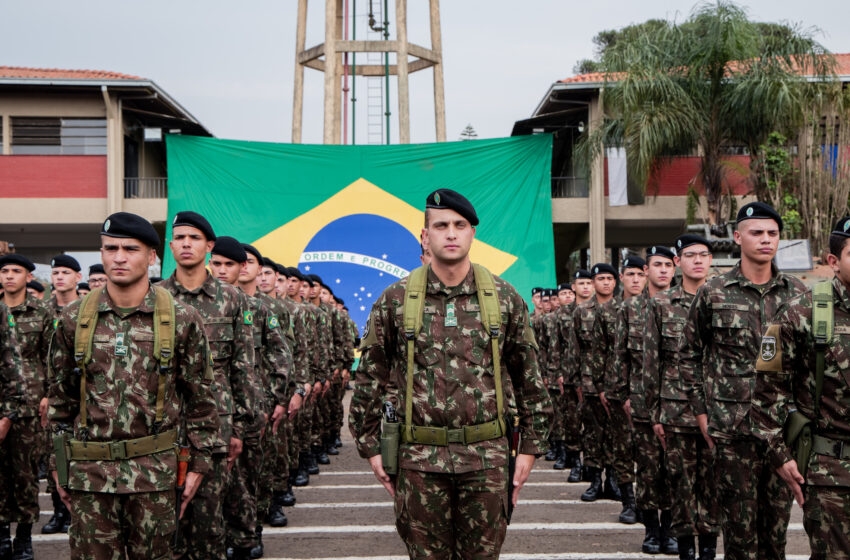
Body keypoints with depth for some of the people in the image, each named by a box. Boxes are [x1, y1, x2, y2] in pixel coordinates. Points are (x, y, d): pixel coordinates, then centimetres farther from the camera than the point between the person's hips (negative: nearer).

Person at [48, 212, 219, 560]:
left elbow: (200, 397, 2)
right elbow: (61, 397, 10)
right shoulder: (74, 321, 3)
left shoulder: (181, 320, -2)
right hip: (90, 471, 1)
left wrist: (198, 462, 0)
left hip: (156, 471, -1)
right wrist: (59, 465, 9)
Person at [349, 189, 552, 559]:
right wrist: (370, 446, 3)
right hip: (420, 458, 0)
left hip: (488, 457, 1)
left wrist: (531, 445, 5)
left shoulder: (505, 299, 3)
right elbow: (370, 378, 6)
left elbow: (529, 377, 7)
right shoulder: (394, 301, 1)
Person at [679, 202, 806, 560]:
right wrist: (701, 411, 3)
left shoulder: (798, 293, 6)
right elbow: (688, 354, 6)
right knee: (738, 515, 2)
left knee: (778, 513, 11)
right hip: (733, 426, -2)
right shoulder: (714, 293, -1)